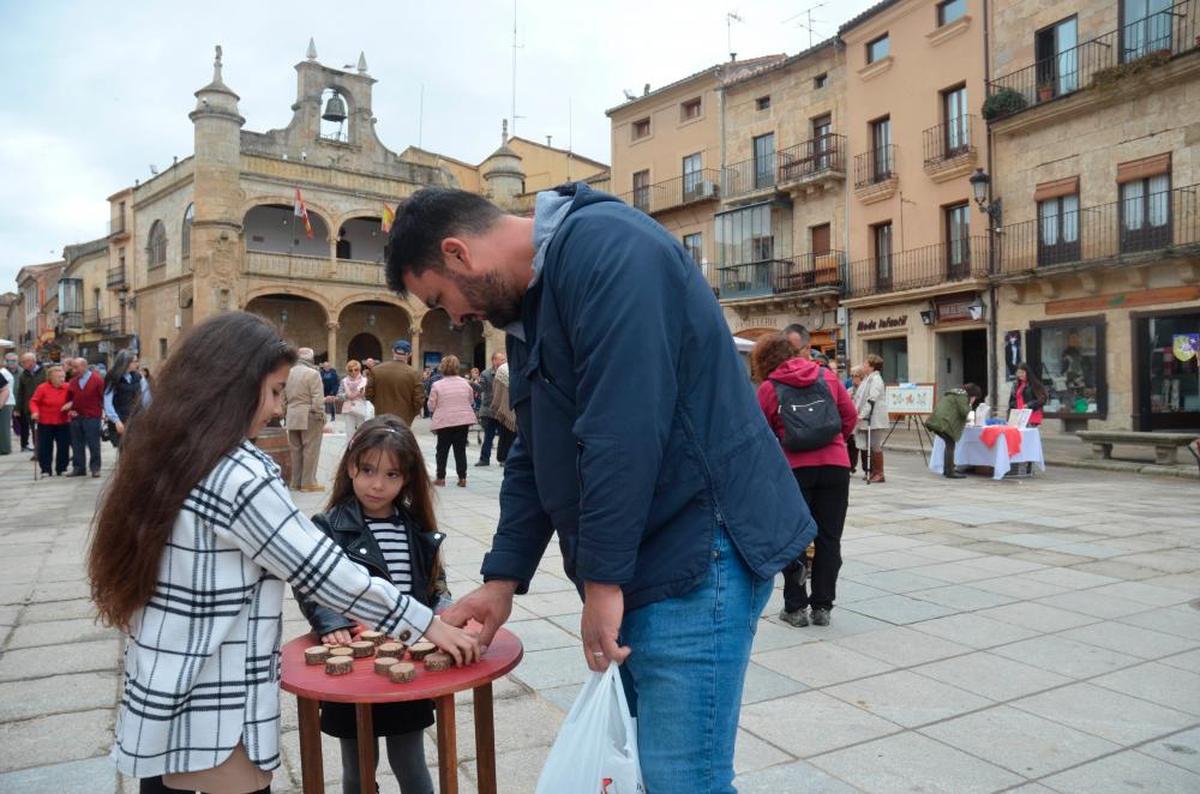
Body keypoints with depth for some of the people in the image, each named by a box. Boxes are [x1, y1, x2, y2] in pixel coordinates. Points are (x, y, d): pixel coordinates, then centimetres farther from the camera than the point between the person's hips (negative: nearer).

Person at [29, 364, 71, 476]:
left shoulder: (67, 387, -2)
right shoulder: (42, 388, -8)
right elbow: (34, 401, -4)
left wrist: (71, 404, -15)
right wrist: (35, 411, -21)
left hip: (63, 422, 2)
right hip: (45, 423, -2)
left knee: (64, 446, 5)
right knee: (45, 447, 1)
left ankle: (61, 468, 17)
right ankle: (46, 470, 10)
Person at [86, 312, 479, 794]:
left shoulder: (163, 456, 4)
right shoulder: (238, 473, -20)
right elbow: (323, 571, -19)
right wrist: (425, 623, -10)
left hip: (160, 704, 8)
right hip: (211, 720, -8)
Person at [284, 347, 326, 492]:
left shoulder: (288, 373, 7)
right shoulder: (312, 373, -11)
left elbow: (283, 397, 11)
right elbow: (318, 399, -14)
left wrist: (285, 415, 18)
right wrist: (321, 417, -7)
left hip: (292, 416, 6)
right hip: (309, 416, -6)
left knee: (295, 449, 12)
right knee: (310, 449, 0)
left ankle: (296, 481, 18)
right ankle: (308, 482, 2)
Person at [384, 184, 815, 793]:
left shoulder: (601, 247, -15)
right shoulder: (528, 305, 16)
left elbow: (624, 428, -23)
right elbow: (532, 458, 18)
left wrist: (601, 579, -17)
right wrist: (501, 582, 14)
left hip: (695, 554, -9)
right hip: (639, 562, 10)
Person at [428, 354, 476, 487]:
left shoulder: (437, 385, -9)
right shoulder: (465, 383, 0)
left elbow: (431, 406, -5)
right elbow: (471, 400, 13)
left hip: (444, 421, -2)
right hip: (464, 420, 2)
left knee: (442, 450, 11)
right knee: (460, 449, 8)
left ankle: (440, 478, 12)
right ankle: (462, 478, 5)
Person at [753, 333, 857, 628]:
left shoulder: (768, 388, 1)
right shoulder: (827, 376, 8)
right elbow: (851, 416, 9)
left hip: (794, 468, -2)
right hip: (835, 465, 2)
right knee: (829, 537, 10)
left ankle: (795, 607, 13)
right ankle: (822, 607, 15)